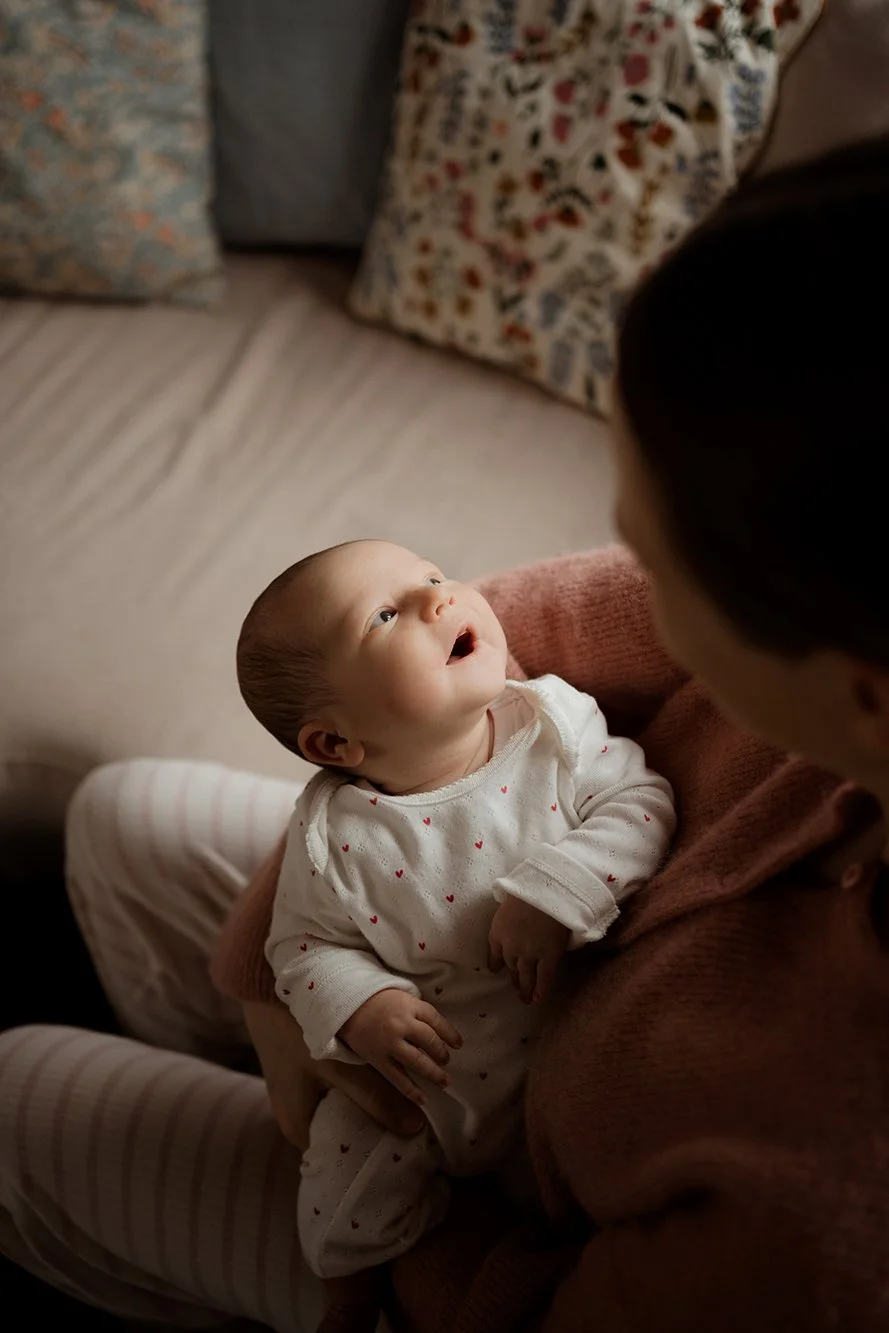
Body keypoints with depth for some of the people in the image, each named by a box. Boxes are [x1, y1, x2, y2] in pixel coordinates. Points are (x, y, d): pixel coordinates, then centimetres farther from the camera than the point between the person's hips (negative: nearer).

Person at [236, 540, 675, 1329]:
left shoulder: (555, 720, -13)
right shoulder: (333, 835, -16)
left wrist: (554, 893, -29)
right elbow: (305, 946, -5)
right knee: (350, 1189, 2)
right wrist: (358, 1010, -25)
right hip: (435, 1081, 0)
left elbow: (640, 802, -15)